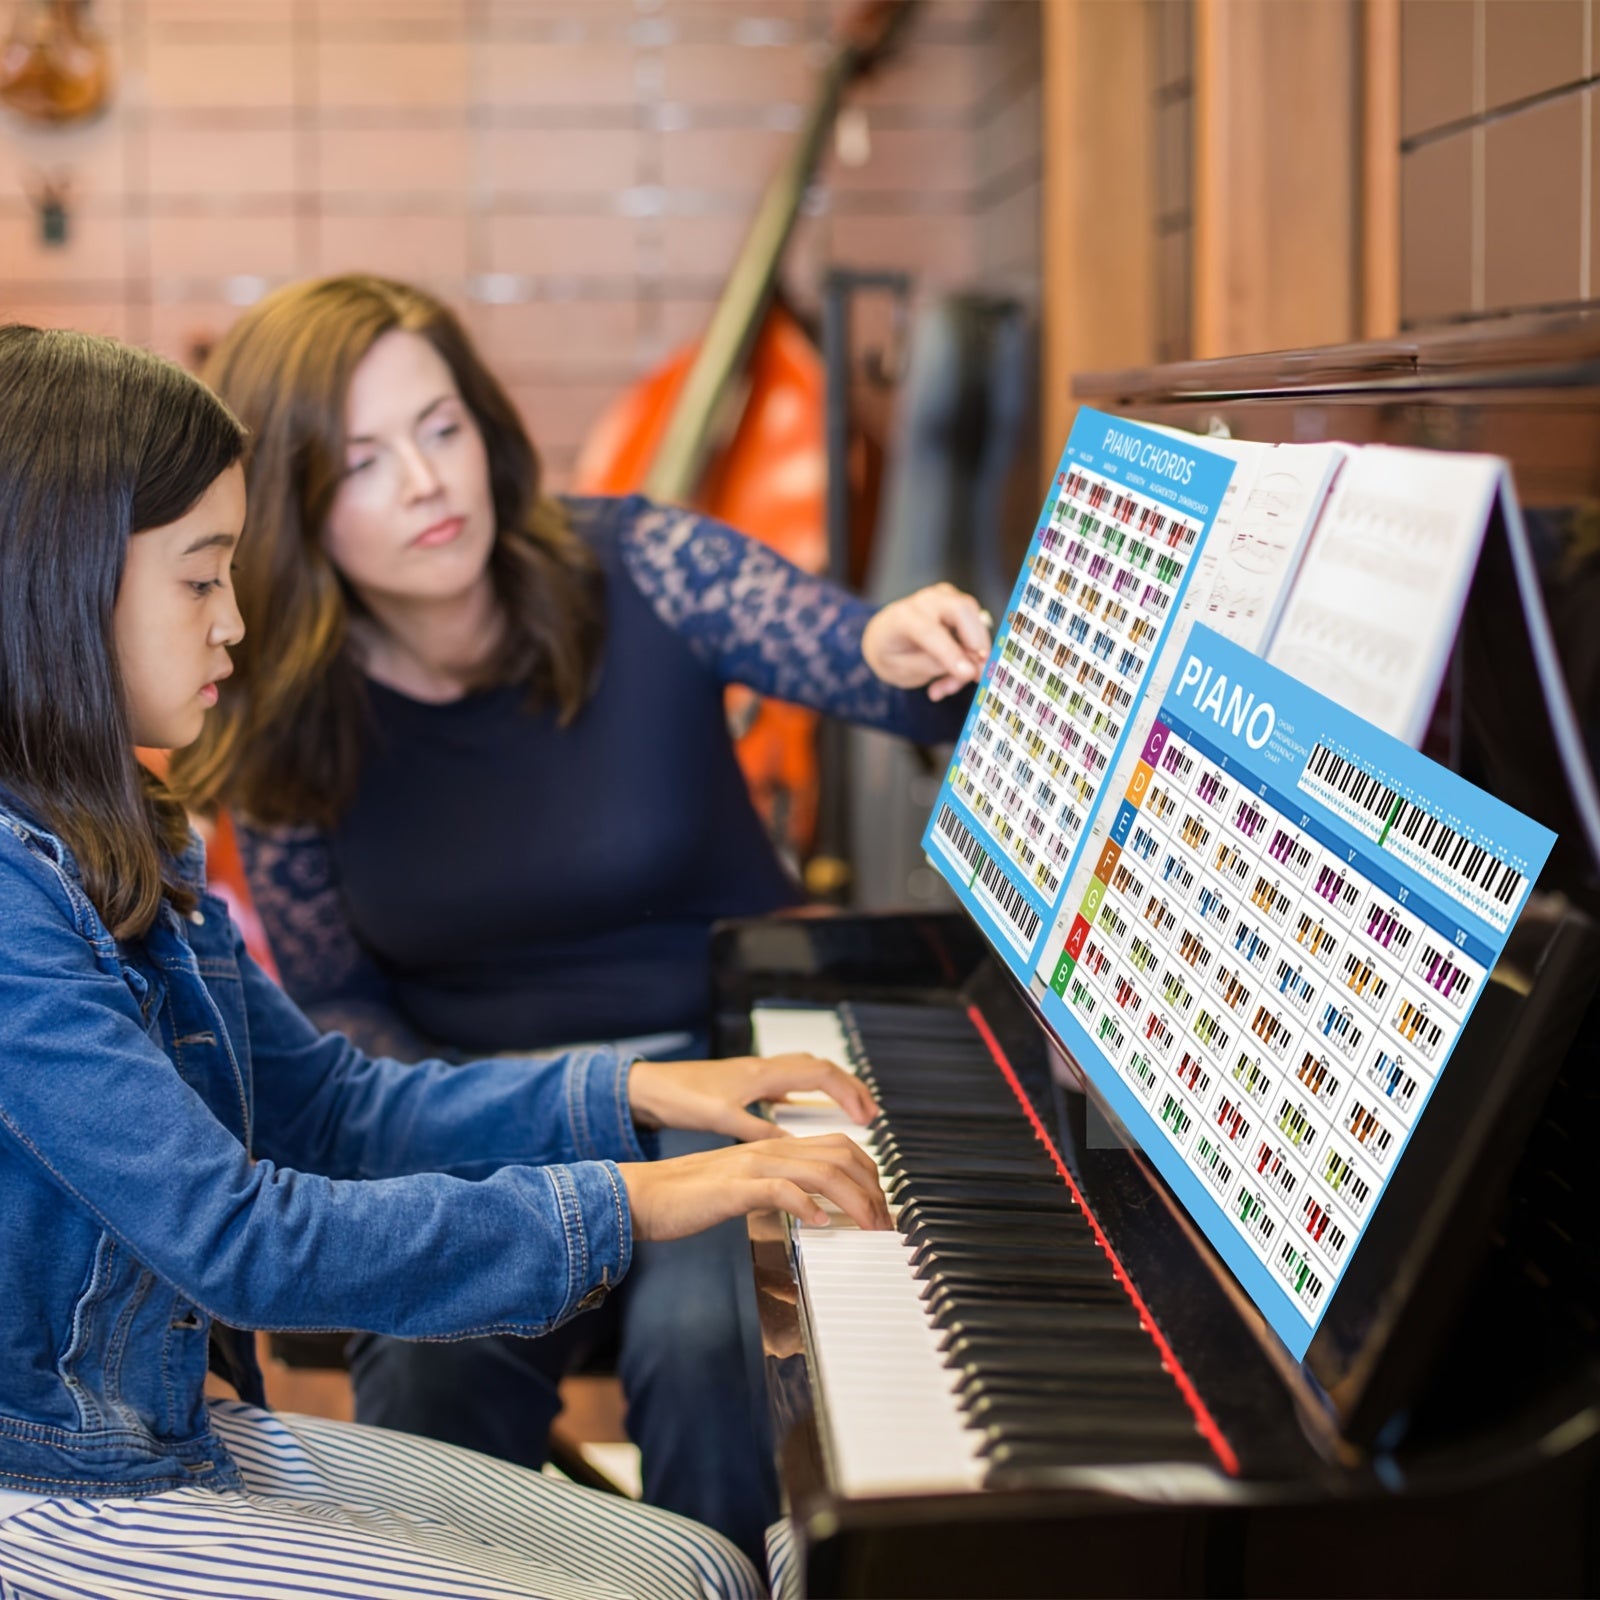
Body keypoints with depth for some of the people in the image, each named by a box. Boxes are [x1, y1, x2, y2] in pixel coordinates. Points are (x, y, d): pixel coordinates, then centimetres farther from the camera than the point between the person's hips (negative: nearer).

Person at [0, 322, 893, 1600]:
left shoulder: (118, 848, 8)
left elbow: (324, 1105, 14)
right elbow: (237, 1239, -27)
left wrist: (632, 1092, 5)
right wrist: (620, 1206, -23)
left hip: (176, 1433, 9)